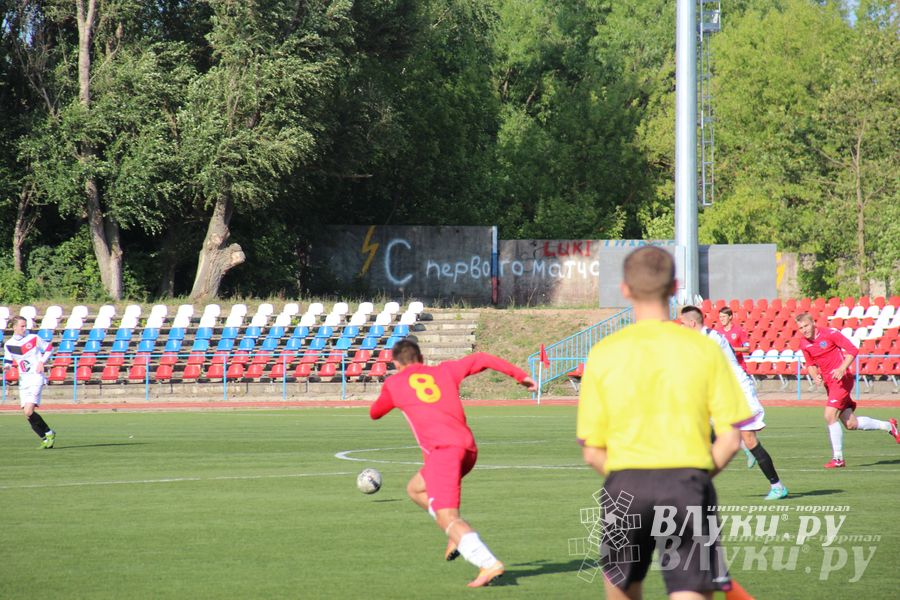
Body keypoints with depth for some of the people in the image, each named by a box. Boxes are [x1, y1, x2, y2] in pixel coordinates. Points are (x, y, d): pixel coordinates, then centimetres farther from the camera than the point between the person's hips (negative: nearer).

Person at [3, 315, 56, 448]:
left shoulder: (34, 339, -4)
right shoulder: (8, 344, 6)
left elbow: (49, 348, 8)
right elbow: (8, 359, 19)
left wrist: (42, 362, -7)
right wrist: (6, 366, -4)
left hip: (36, 377, -5)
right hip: (23, 380, 5)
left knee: (29, 411, -19)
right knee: (27, 413, 0)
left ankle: (49, 433, -3)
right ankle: (45, 438, 13)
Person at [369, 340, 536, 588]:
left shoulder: (394, 384, 14)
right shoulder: (445, 371, 22)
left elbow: (375, 413, 31)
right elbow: (481, 359, 21)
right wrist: (519, 375, 24)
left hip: (442, 449, -6)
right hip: (468, 448, 6)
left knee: (447, 517, -12)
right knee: (415, 489, 26)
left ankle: (489, 564, -31)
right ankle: (458, 534, 11)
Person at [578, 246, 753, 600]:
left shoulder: (603, 354, 1)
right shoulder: (704, 349, 0)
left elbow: (592, 453, 2)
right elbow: (731, 438, -2)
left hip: (625, 482, 1)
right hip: (688, 488, -1)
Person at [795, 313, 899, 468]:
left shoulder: (829, 333, -13)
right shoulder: (803, 343, 5)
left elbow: (852, 350, -12)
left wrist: (841, 369, -25)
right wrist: (815, 376, -4)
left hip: (842, 379, -7)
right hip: (829, 382, 7)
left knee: (830, 416, -19)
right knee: (851, 424, 8)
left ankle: (838, 458, -10)